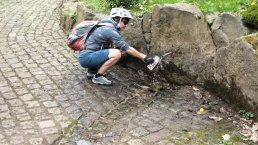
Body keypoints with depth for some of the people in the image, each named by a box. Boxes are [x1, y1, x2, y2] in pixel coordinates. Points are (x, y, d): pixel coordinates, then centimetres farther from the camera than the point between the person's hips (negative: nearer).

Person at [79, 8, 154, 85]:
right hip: (86, 57, -10)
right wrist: (145, 57, -16)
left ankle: (92, 70, 14)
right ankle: (98, 76, -10)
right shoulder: (110, 30, -18)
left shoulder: (108, 27, 11)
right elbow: (127, 49, -19)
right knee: (116, 54, -24)